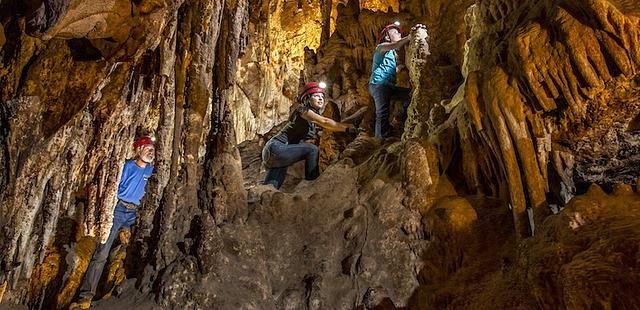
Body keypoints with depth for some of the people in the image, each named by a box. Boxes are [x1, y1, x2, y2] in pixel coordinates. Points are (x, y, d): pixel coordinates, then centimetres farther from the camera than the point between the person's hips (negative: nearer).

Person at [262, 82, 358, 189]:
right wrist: (347, 128, -20)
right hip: (276, 148, -9)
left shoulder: (316, 118, 18)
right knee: (312, 150, -16)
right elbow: (325, 122, -21)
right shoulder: (302, 110, -9)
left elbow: (332, 126, 12)